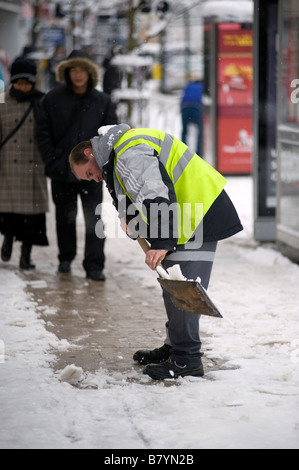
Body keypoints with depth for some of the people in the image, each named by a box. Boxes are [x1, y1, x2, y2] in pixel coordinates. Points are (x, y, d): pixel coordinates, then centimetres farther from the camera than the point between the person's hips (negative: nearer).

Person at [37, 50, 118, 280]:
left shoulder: (102, 101, 2)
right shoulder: (54, 99, 1)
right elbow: (44, 132, 4)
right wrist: (52, 159, -4)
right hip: (62, 170, 1)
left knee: (94, 219, -6)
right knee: (65, 217, 13)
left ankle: (94, 265, -1)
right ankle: (66, 258, 30)